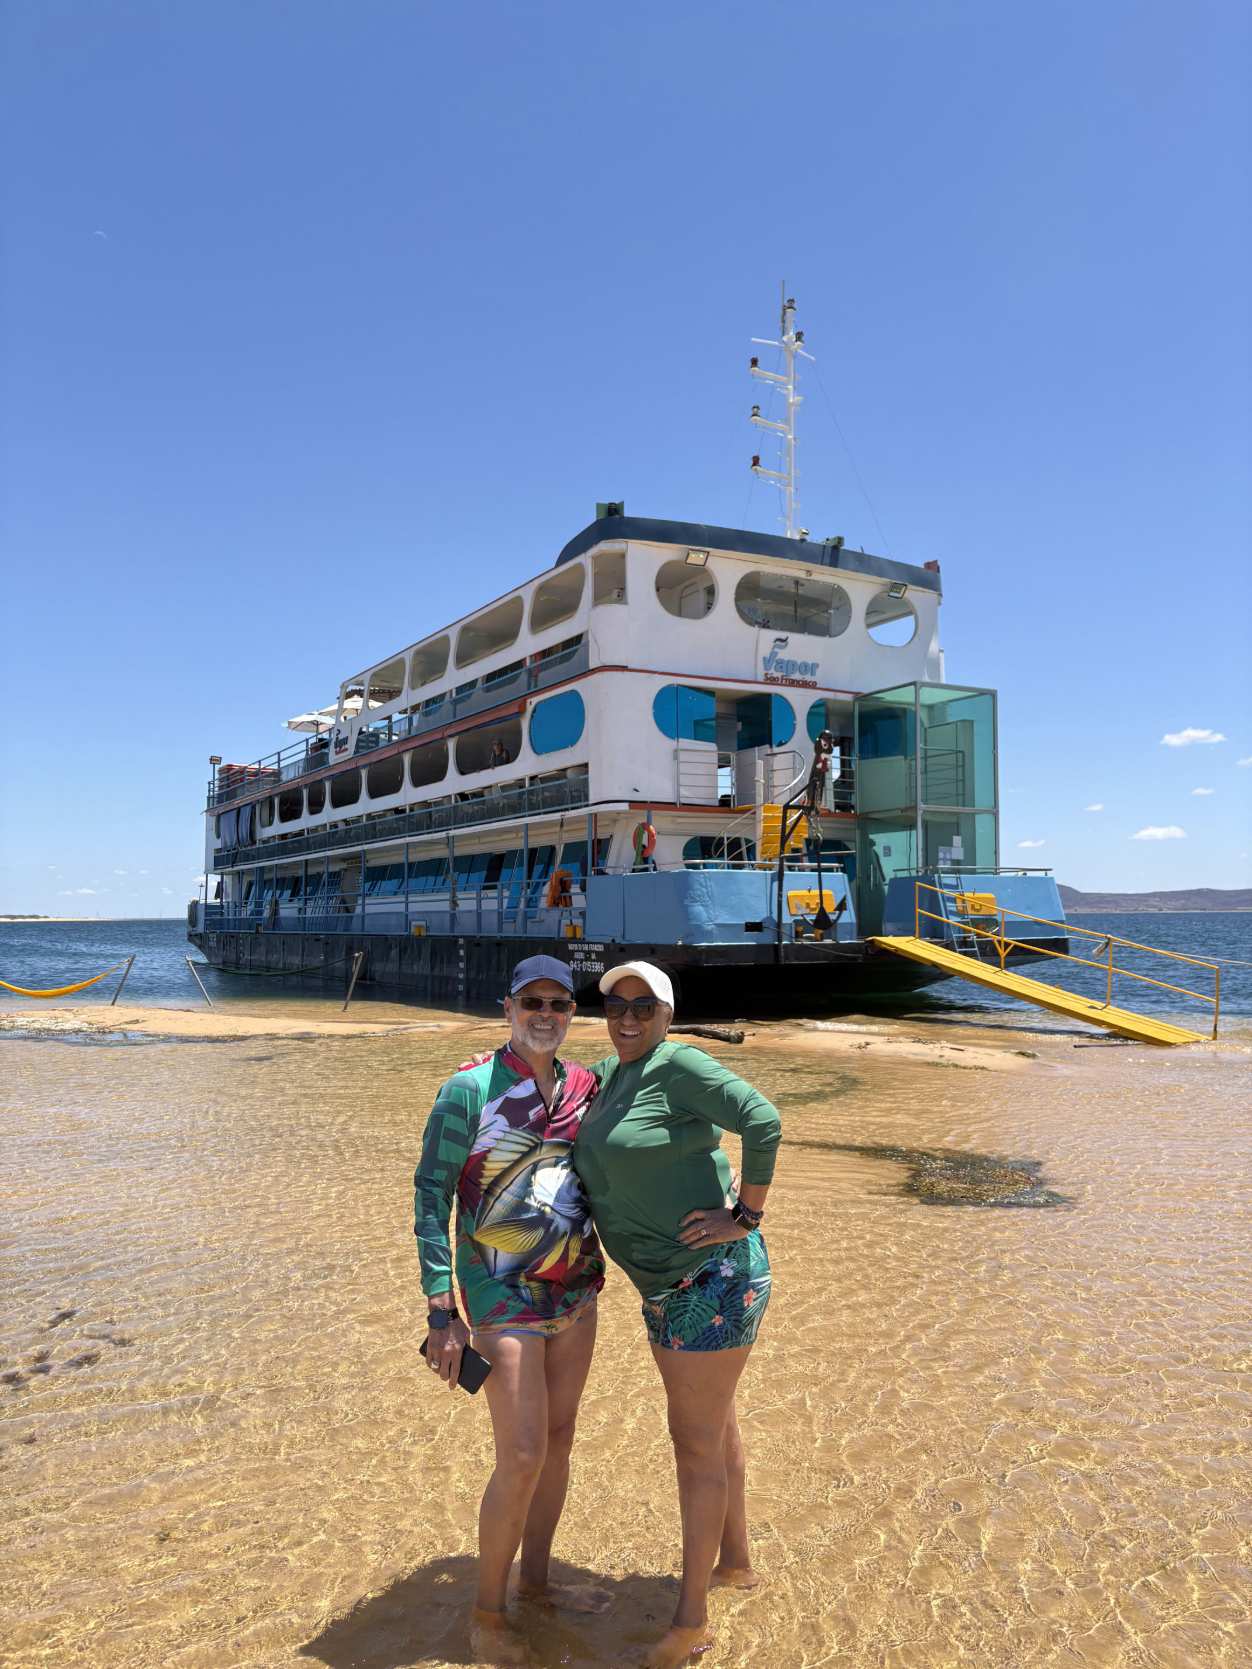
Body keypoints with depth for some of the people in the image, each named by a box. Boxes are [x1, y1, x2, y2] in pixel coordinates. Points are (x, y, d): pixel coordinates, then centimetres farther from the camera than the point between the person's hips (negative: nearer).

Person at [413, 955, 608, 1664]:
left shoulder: (584, 1085, 0)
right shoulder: (469, 1091, -15)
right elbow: (430, 1199, -13)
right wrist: (443, 1313, -15)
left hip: (575, 1287, 6)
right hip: (503, 1296, -6)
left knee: (559, 1437, 17)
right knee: (522, 1458, -4)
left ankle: (536, 1578, 38)